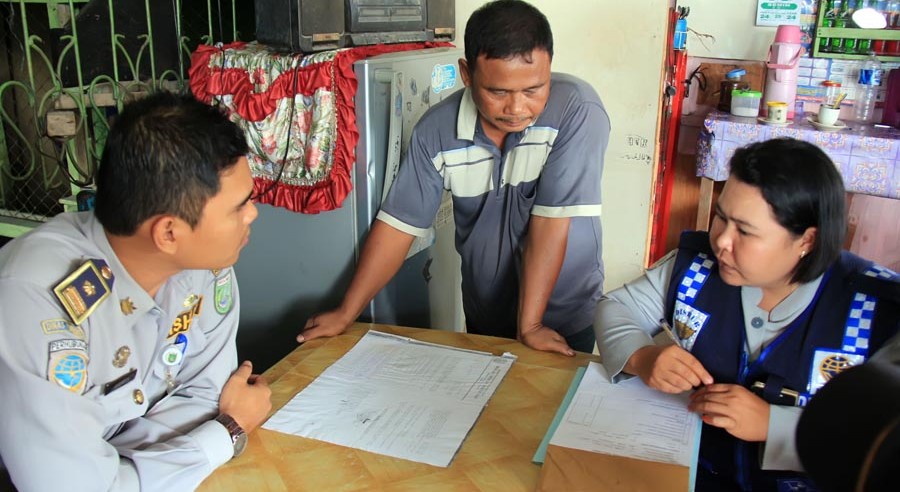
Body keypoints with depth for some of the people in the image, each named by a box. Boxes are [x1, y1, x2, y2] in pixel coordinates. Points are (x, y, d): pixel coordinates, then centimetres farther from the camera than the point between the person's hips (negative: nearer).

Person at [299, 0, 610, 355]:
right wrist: (347, 313, -7)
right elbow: (399, 222, -9)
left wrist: (529, 325, -22)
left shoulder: (577, 111, -25)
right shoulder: (436, 129, -15)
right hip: (483, 315, 3)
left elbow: (551, 224, -26)